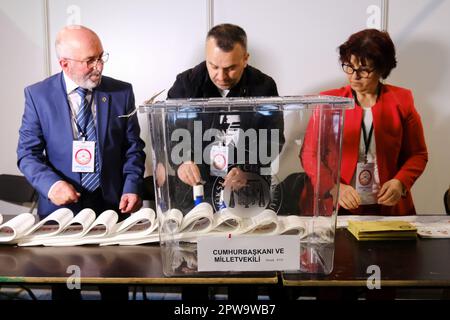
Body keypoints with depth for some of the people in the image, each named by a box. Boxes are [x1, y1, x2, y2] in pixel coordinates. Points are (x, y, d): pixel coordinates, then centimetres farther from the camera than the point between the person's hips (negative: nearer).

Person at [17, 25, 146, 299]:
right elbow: (28, 153, -1)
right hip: (61, 204, 0)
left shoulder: (122, 92, 0)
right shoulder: (38, 95, -2)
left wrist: (132, 187, -10)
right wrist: (51, 184, -19)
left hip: (113, 203, 1)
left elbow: (133, 147, 3)